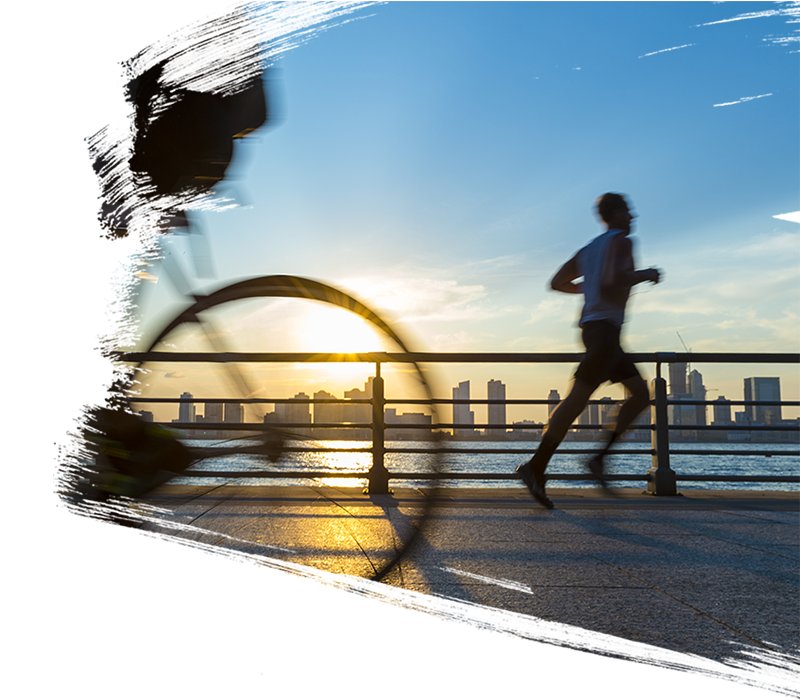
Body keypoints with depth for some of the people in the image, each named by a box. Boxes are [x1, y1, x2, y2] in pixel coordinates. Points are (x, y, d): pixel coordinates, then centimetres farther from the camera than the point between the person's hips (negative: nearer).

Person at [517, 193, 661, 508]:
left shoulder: (588, 249, 22)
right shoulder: (621, 241, -2)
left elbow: (557, 283, 22)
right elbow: (615, 280, -20)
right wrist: (645, 275, -3)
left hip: (592, 327, 10)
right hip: (605, 327, -10)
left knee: (641, 394, 11)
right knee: (576, 400, -14)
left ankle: (601, 457, 2)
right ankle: (536, 467, -17)